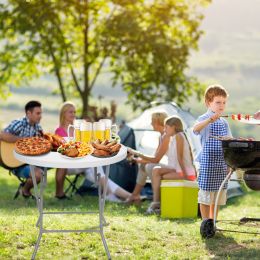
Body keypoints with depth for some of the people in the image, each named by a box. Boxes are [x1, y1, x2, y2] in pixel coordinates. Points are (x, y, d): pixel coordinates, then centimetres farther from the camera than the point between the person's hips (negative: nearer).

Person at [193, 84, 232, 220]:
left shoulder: (224, 122, 13)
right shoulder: (204, 119, -7)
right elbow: (196, 129, -31)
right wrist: (211, 119, -44)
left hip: (222, 164, 6)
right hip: (208, 163, -6)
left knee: (218, 197, 10)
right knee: (206, 196, 0)